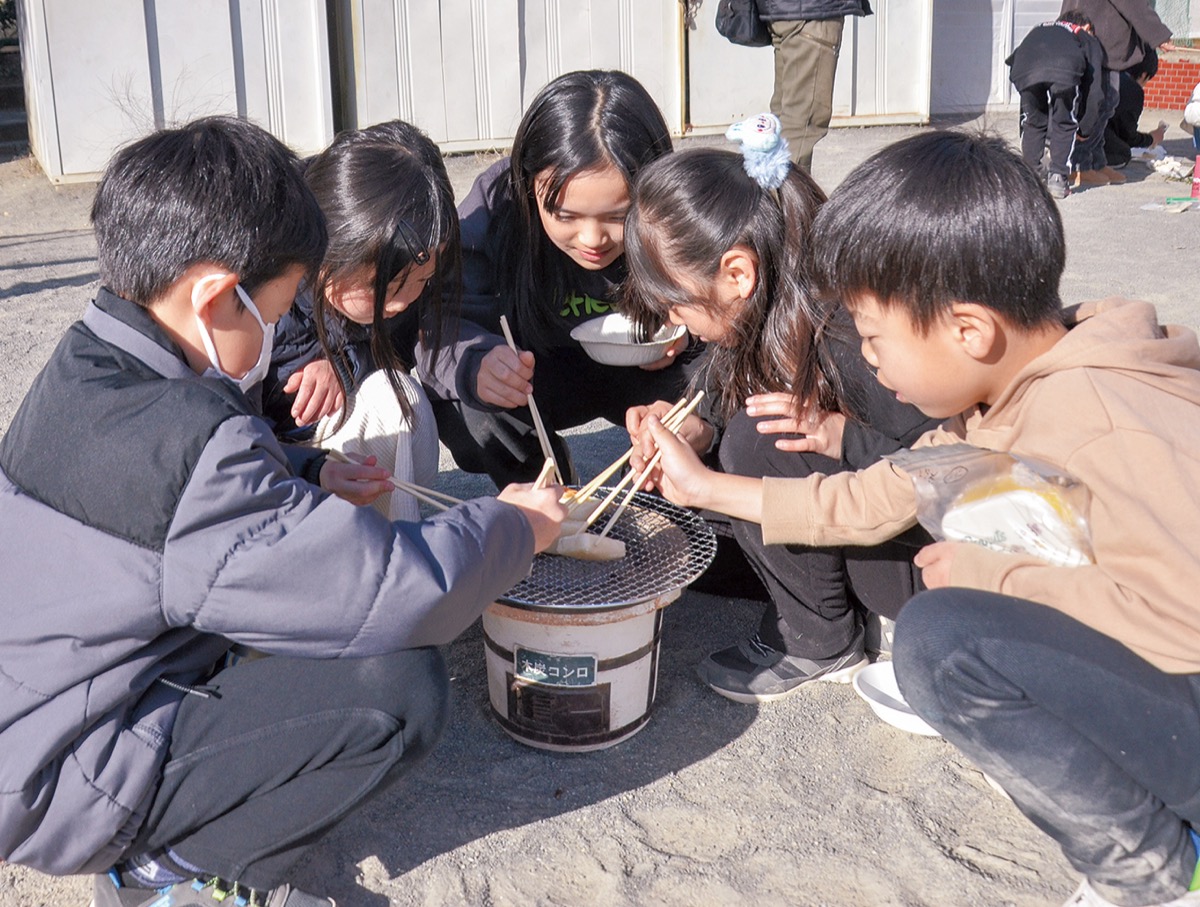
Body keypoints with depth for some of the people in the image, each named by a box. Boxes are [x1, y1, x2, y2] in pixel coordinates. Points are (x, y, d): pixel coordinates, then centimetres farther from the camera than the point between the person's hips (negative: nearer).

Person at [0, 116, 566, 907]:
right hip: (69, 791, -10)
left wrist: (315, 485, 8)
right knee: (400, 688, -20)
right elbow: (398, 594, -29)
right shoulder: (187, 442, -29)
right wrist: (515, 527, -11)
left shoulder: (88, 369, 1)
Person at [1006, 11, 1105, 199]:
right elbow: (1094, 90, 27)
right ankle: (1057, 178, 9)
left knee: (1032, 123, 22)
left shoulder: (1038, 30, 45)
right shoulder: (1089, 41, 36)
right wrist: (1086, 128, 36)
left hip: (1025, 69, 2)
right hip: (1065, 69, -2)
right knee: (1064, 125, 17)